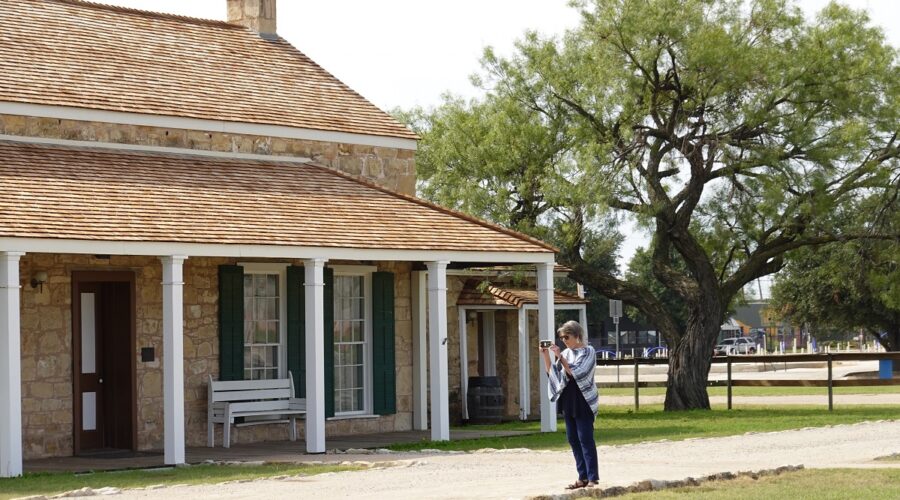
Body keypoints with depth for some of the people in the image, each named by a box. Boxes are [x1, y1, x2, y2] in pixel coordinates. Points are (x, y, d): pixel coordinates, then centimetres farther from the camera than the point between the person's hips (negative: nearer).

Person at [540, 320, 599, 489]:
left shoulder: (588, 352, -6)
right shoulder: (566, 353, 12)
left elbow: (576, 372, -17)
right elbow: (552, 372, 12)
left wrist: (560, 356, -19)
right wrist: (546, 355, 0)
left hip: (583, 402, -7)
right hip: (568, 402, 7)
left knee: (585, 440, -9)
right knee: (573, 440, 6)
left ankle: (593, 478, -8)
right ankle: (583, 477, 11)